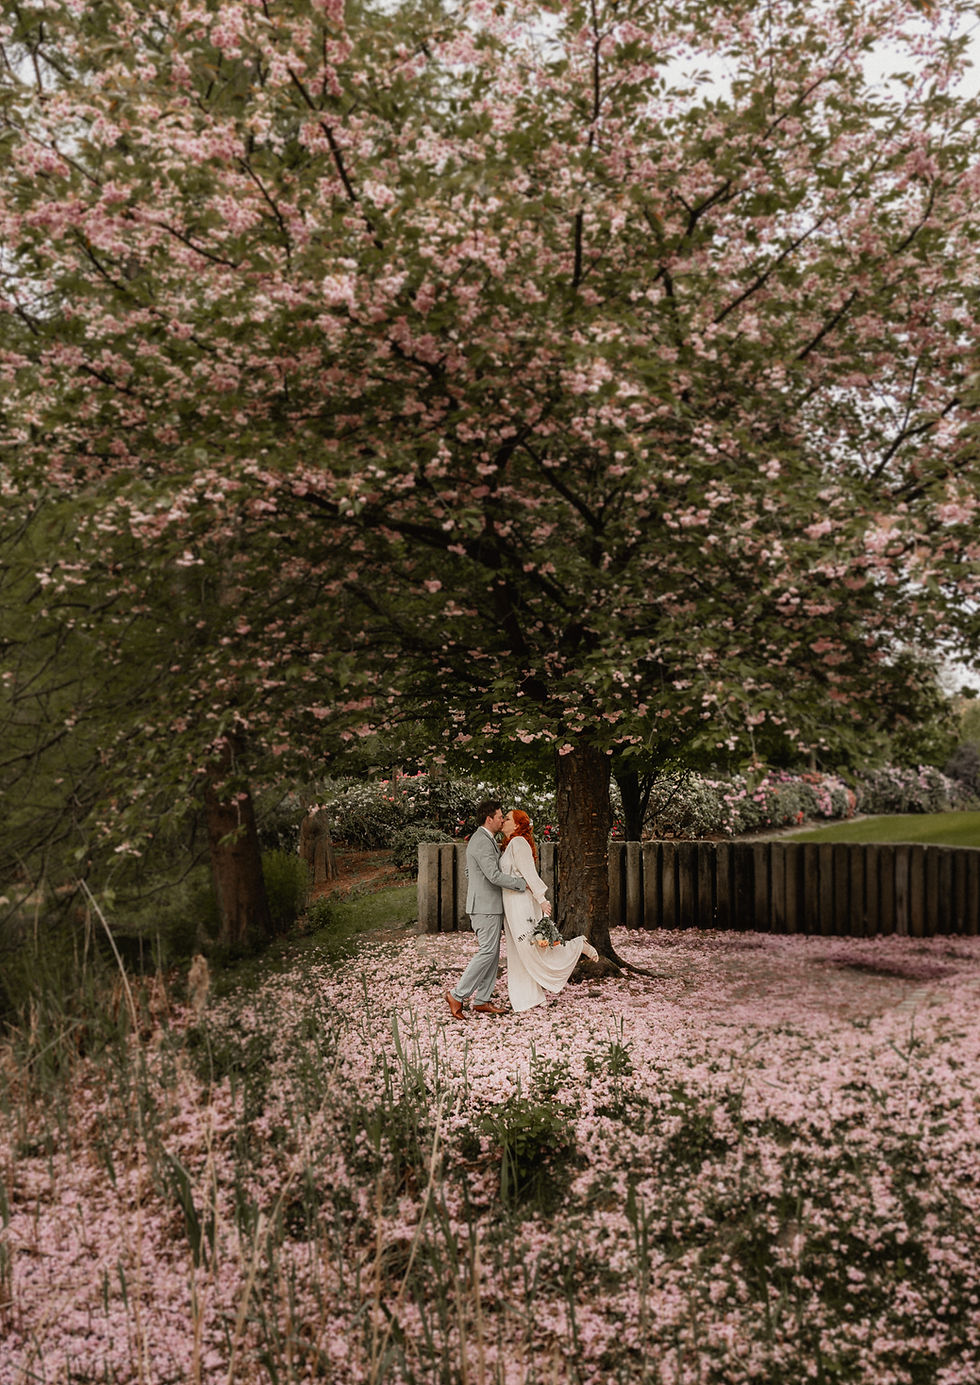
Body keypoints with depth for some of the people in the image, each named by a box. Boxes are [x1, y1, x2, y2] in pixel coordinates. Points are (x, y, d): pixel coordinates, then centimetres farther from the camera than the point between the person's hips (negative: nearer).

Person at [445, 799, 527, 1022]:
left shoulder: (485, 839, 16)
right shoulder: (482, 842, -18)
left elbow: (469, 872, 25)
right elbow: (494, 875, -24)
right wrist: (523, 884, -16)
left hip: (491, 905, 11)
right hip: (485, 906, -11)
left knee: (493, 953, 10)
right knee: (487, 952, -10)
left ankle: (482, 1000, 13)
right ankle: (457, 995, -4)